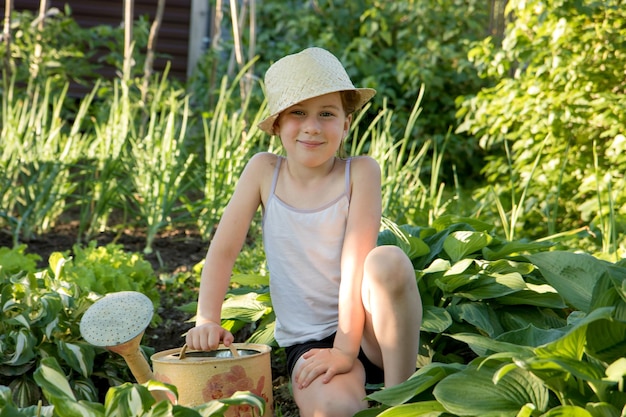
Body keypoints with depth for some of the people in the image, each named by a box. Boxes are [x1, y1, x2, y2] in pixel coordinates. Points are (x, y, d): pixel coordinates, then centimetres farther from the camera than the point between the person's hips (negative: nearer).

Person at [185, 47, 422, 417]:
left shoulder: (360, 172, -10)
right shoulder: (264, 171, -2)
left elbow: (357, 261, -17)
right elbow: (224, 249, -2)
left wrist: (344, 349, -23)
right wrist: (207, 321, -13)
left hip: (369, 331, 0)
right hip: (309, 341, 0)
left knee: (388, 260, -33)